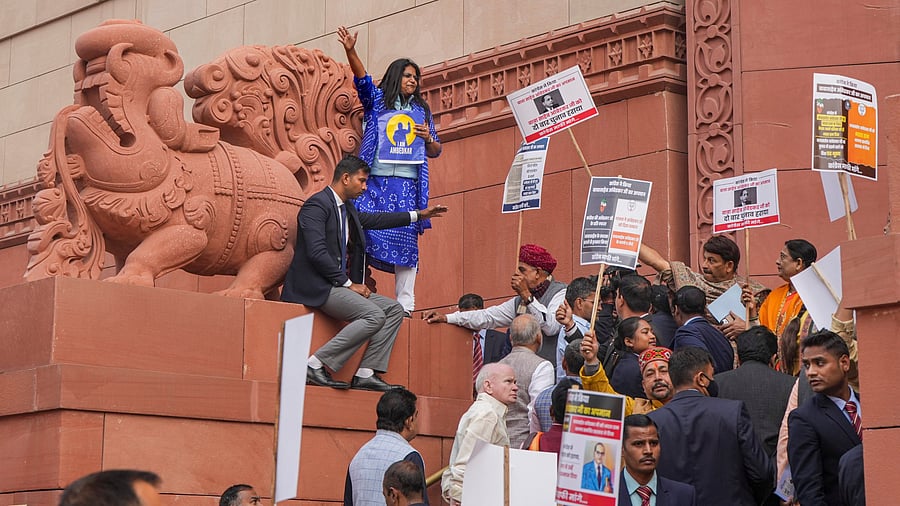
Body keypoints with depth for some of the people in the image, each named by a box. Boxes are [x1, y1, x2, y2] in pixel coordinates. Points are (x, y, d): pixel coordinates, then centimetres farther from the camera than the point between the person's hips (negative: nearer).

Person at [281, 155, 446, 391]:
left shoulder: (347, 210, 18)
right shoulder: (317, 205, -11)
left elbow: (374, 220, 37)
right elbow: (317, 253, -21)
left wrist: (418, 215, 41)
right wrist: (348, 283, -17)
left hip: (338, 284, 10)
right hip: (316, 287, -10)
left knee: (394, 310, 4)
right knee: (374, 316, -25)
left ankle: (365, 373, -4)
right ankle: (316, 365, -22)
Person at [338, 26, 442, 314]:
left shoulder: (421, 110, 21)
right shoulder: (377, 100, 13)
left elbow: (435, 151, 22)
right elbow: (362, 79, -6)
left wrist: (428, 139, -1)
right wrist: (350, 51, -22)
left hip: (408, 185, 2)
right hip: (376, 181, -2)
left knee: (407, 239, -3)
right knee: (365, 233, -10)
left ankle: (405, 302, -3)